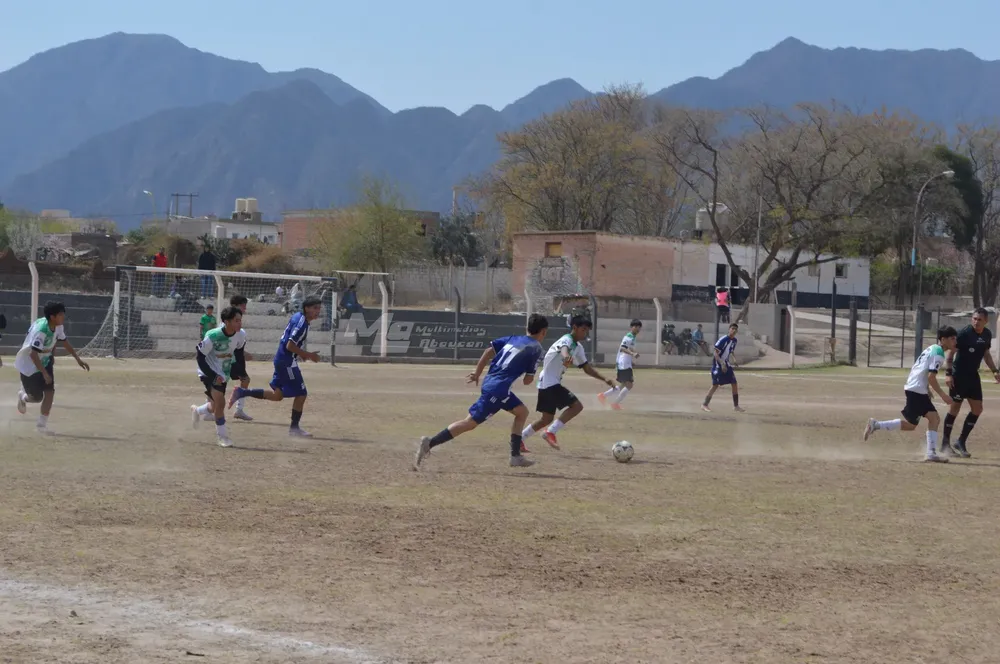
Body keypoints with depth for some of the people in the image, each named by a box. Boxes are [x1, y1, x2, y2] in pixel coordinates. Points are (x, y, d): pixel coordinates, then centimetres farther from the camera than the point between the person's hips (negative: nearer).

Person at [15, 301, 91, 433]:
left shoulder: (58, 327, -10)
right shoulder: (41, 330, -35)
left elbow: (65, 342, 9)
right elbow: (33, 354, -36)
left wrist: (78, 360, 9)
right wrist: (44, 373, -36)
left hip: (45, 361, 7)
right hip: (29, 364, -7)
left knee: (50, 391, -8)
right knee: (37, 397, 2)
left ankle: (41, 424, 3)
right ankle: (23, 396, 39)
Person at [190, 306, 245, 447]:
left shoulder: (241, 335, -13)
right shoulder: (213, 336, -28)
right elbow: (200, 357, -18)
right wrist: (213, 376, -23)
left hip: (223, 374, 6)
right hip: (209, 372, -6)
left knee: (215, 406, 13)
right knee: (220, 402, -19)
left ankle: (197, 411, 46)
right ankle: (222, 437, -6)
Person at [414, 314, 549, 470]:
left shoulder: (513, 339, 15)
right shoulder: (536, 349, -3)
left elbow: (489, 351, 8)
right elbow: (528, 380, -1)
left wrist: (477, 373, 14)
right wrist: (529, 376, 21)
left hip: (489, 381, 9)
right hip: (498, 388, -9)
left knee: (522, 411, 21)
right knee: (471, 422, -8)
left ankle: (515, 455, 19)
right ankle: (430, 443, -15)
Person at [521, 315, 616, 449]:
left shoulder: (578, 347, 13)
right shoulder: (567, 340, -16)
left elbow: (587, 368, 20)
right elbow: (564, 348, -43)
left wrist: (605, 379, 7)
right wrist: (566, 356, -67)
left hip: (550, 384, 10)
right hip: (550, 383, -10)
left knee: (547, 419, 15)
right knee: (577, 406, -17)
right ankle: (551, 433, -16)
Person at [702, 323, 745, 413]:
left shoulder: (734, 340, 5)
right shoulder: (723, 339, -18)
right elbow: (716, 353, -19)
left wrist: (734, 360, 2)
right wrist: (722, 364, -26)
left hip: (727, 364, 7)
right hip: (718, 364, -7)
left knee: (735, 384, 3)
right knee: (715, 385, -9)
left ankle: (736, 406, 12)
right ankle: (705, 405, 0)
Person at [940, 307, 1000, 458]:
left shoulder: (987, 334, 3)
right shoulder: (964, 333, -17)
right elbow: (950, 353, -15)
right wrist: (948, 373, -22)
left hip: (973, 375, 7)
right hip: (959, 375, -7)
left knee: (977, 409, 4)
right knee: (955, 408, -3)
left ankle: (961, 441, 14)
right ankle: (945, 444, 7)